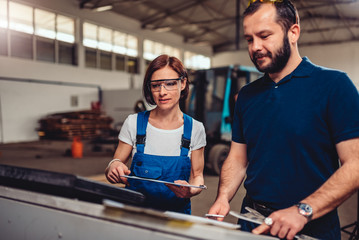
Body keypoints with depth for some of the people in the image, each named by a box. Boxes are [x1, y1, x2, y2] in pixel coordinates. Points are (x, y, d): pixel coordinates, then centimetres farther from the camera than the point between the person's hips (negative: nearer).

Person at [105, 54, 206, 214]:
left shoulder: (195, 129, 0)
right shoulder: (133, 123, 0)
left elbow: (197, 176, 7)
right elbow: (112, 174, 5)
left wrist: (191, 190, -15)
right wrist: (113, 167, -18)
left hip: (176, 213, -1)